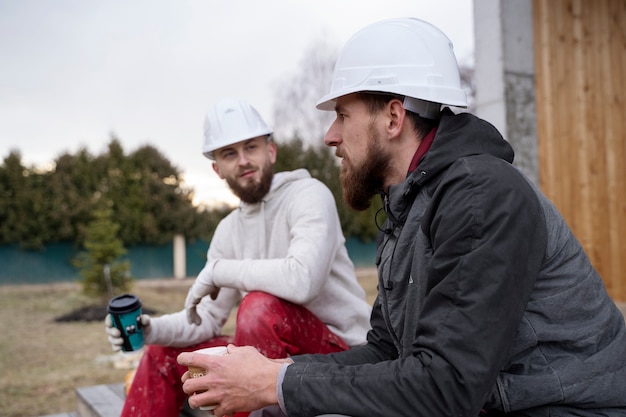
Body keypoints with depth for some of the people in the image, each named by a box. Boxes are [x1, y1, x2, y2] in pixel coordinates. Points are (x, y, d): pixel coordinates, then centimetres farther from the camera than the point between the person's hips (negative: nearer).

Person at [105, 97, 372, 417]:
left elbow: (303, 280, -34)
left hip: (341, 353, -7)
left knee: (261, 306, -34)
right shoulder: (229, 230, 6)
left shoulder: (308, 194, -16)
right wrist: (152, 329, -12)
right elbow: (208, 319, 7)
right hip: (281, 355, 7)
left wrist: (218, 271, -21)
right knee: (164, 355, 7)